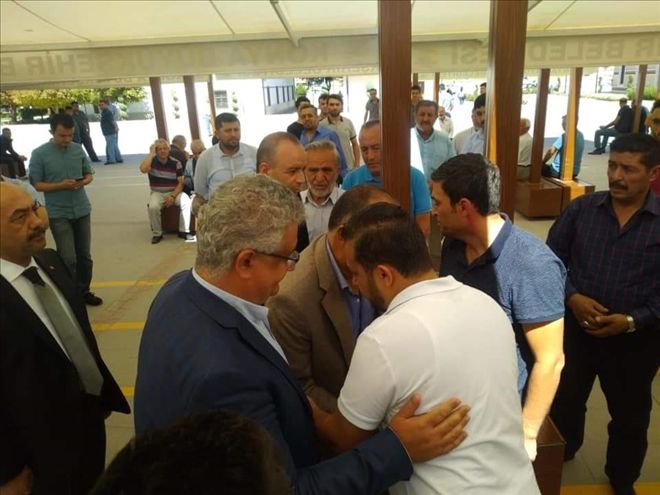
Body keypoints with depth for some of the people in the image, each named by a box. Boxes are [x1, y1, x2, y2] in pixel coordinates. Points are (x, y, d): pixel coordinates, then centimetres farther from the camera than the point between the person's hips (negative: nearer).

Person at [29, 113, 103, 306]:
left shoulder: (78, 149, 2)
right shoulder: (39, 154, -8)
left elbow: (89, 173, 11)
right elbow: (36, 184, -6)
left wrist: (84, 181, -11)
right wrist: (61, 185, -20)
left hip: (82, 210, 4)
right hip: (58, 214, -4)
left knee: (84, 255, 12)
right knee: (68, 258, -6)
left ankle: (83, 291, 28)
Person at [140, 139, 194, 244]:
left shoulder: (176, 163, 0)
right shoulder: (151, 161, -1)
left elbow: (181, 182, -3)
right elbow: (143, 169, -25)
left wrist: (173, 196, -18)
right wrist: (151, 153, -17)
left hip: (174, 192, 1)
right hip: (157, 193, 0)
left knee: (186, 202, -29)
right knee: (153, 207, -32)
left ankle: (184, 231, -14)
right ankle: (157, 233, -11)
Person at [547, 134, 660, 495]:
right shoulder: (580, 209, -5)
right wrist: (572, 297, -15)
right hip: (575, 327, 1)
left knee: (630, 418, 20)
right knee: (563, 403, 20)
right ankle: (557, 458, 51)